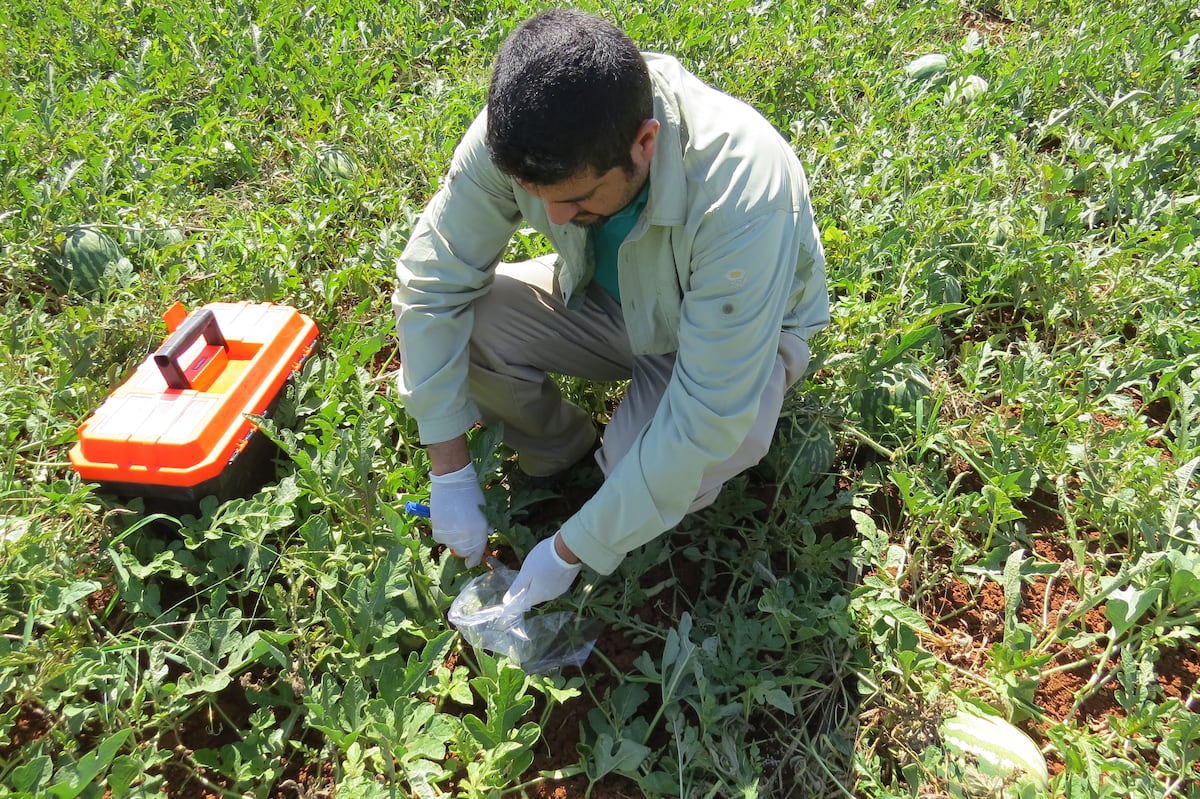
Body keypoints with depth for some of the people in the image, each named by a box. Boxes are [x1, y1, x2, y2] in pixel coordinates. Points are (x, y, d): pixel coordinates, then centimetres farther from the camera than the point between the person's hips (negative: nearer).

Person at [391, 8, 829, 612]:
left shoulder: (739, 193, -40)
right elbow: (432, 280, -18)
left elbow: (709, 417, -36)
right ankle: (563, 451, 6)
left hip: (737, 332, -3)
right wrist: (449, 471, -17)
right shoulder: (518, 134, -28)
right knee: (457, 315, -21)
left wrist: (572, 550, -28)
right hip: (608, 299, 4)